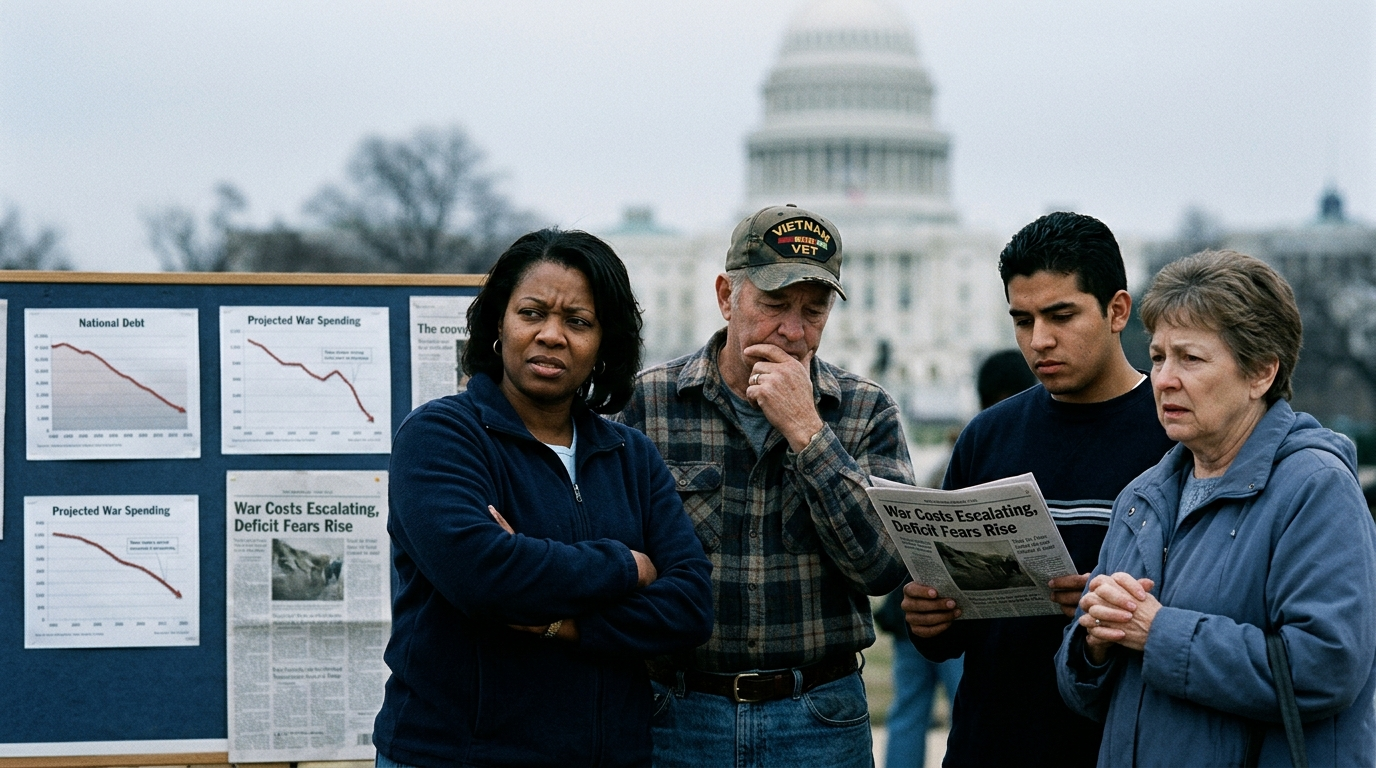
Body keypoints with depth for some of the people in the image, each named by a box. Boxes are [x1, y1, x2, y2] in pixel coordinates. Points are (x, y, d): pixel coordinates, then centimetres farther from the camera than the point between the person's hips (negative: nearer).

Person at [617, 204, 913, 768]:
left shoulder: (866, 411, 2)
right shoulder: (650, 401, 0)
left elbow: (885, 565, -10)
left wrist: (805, 429, -14)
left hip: (820, 720, 1)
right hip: (679, 715, -1)